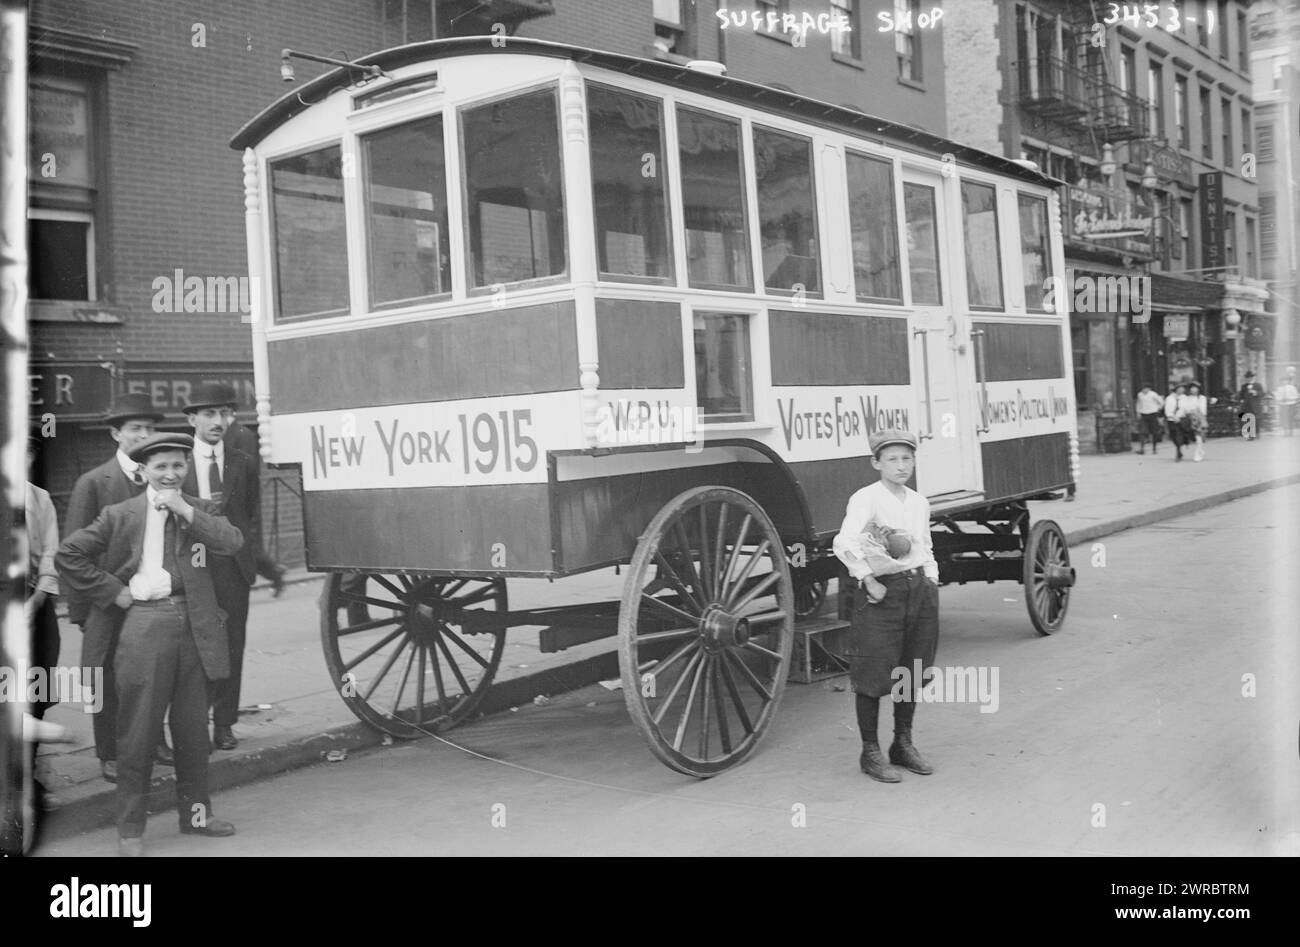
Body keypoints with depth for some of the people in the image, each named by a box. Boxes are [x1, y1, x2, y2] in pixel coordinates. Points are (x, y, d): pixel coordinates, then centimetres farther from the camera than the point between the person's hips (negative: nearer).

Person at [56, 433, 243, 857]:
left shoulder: (200, 510, 9)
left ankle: (194, 812, 27)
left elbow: (232, 543, -9)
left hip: (194, 627, 3)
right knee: (138, 730, 1)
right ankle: (130, 829, 12)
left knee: (192, 726, 12)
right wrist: (113, 591, -3)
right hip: (144, 627, -3)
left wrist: (184, 510, -13)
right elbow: (67, 555, 2)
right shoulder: (121, 515, 2)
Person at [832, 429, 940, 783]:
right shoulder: (865, 499, -10)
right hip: (881, 592, -7)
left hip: (919, 589, 7)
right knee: (873, 674, -1)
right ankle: (870, 752, 11)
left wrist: (931, 580, 12)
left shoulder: (919, 502, 13)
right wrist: (869, 581, -21)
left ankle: (903, 744, 29)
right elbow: (844, 543, -23)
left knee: (912, 672, 13)